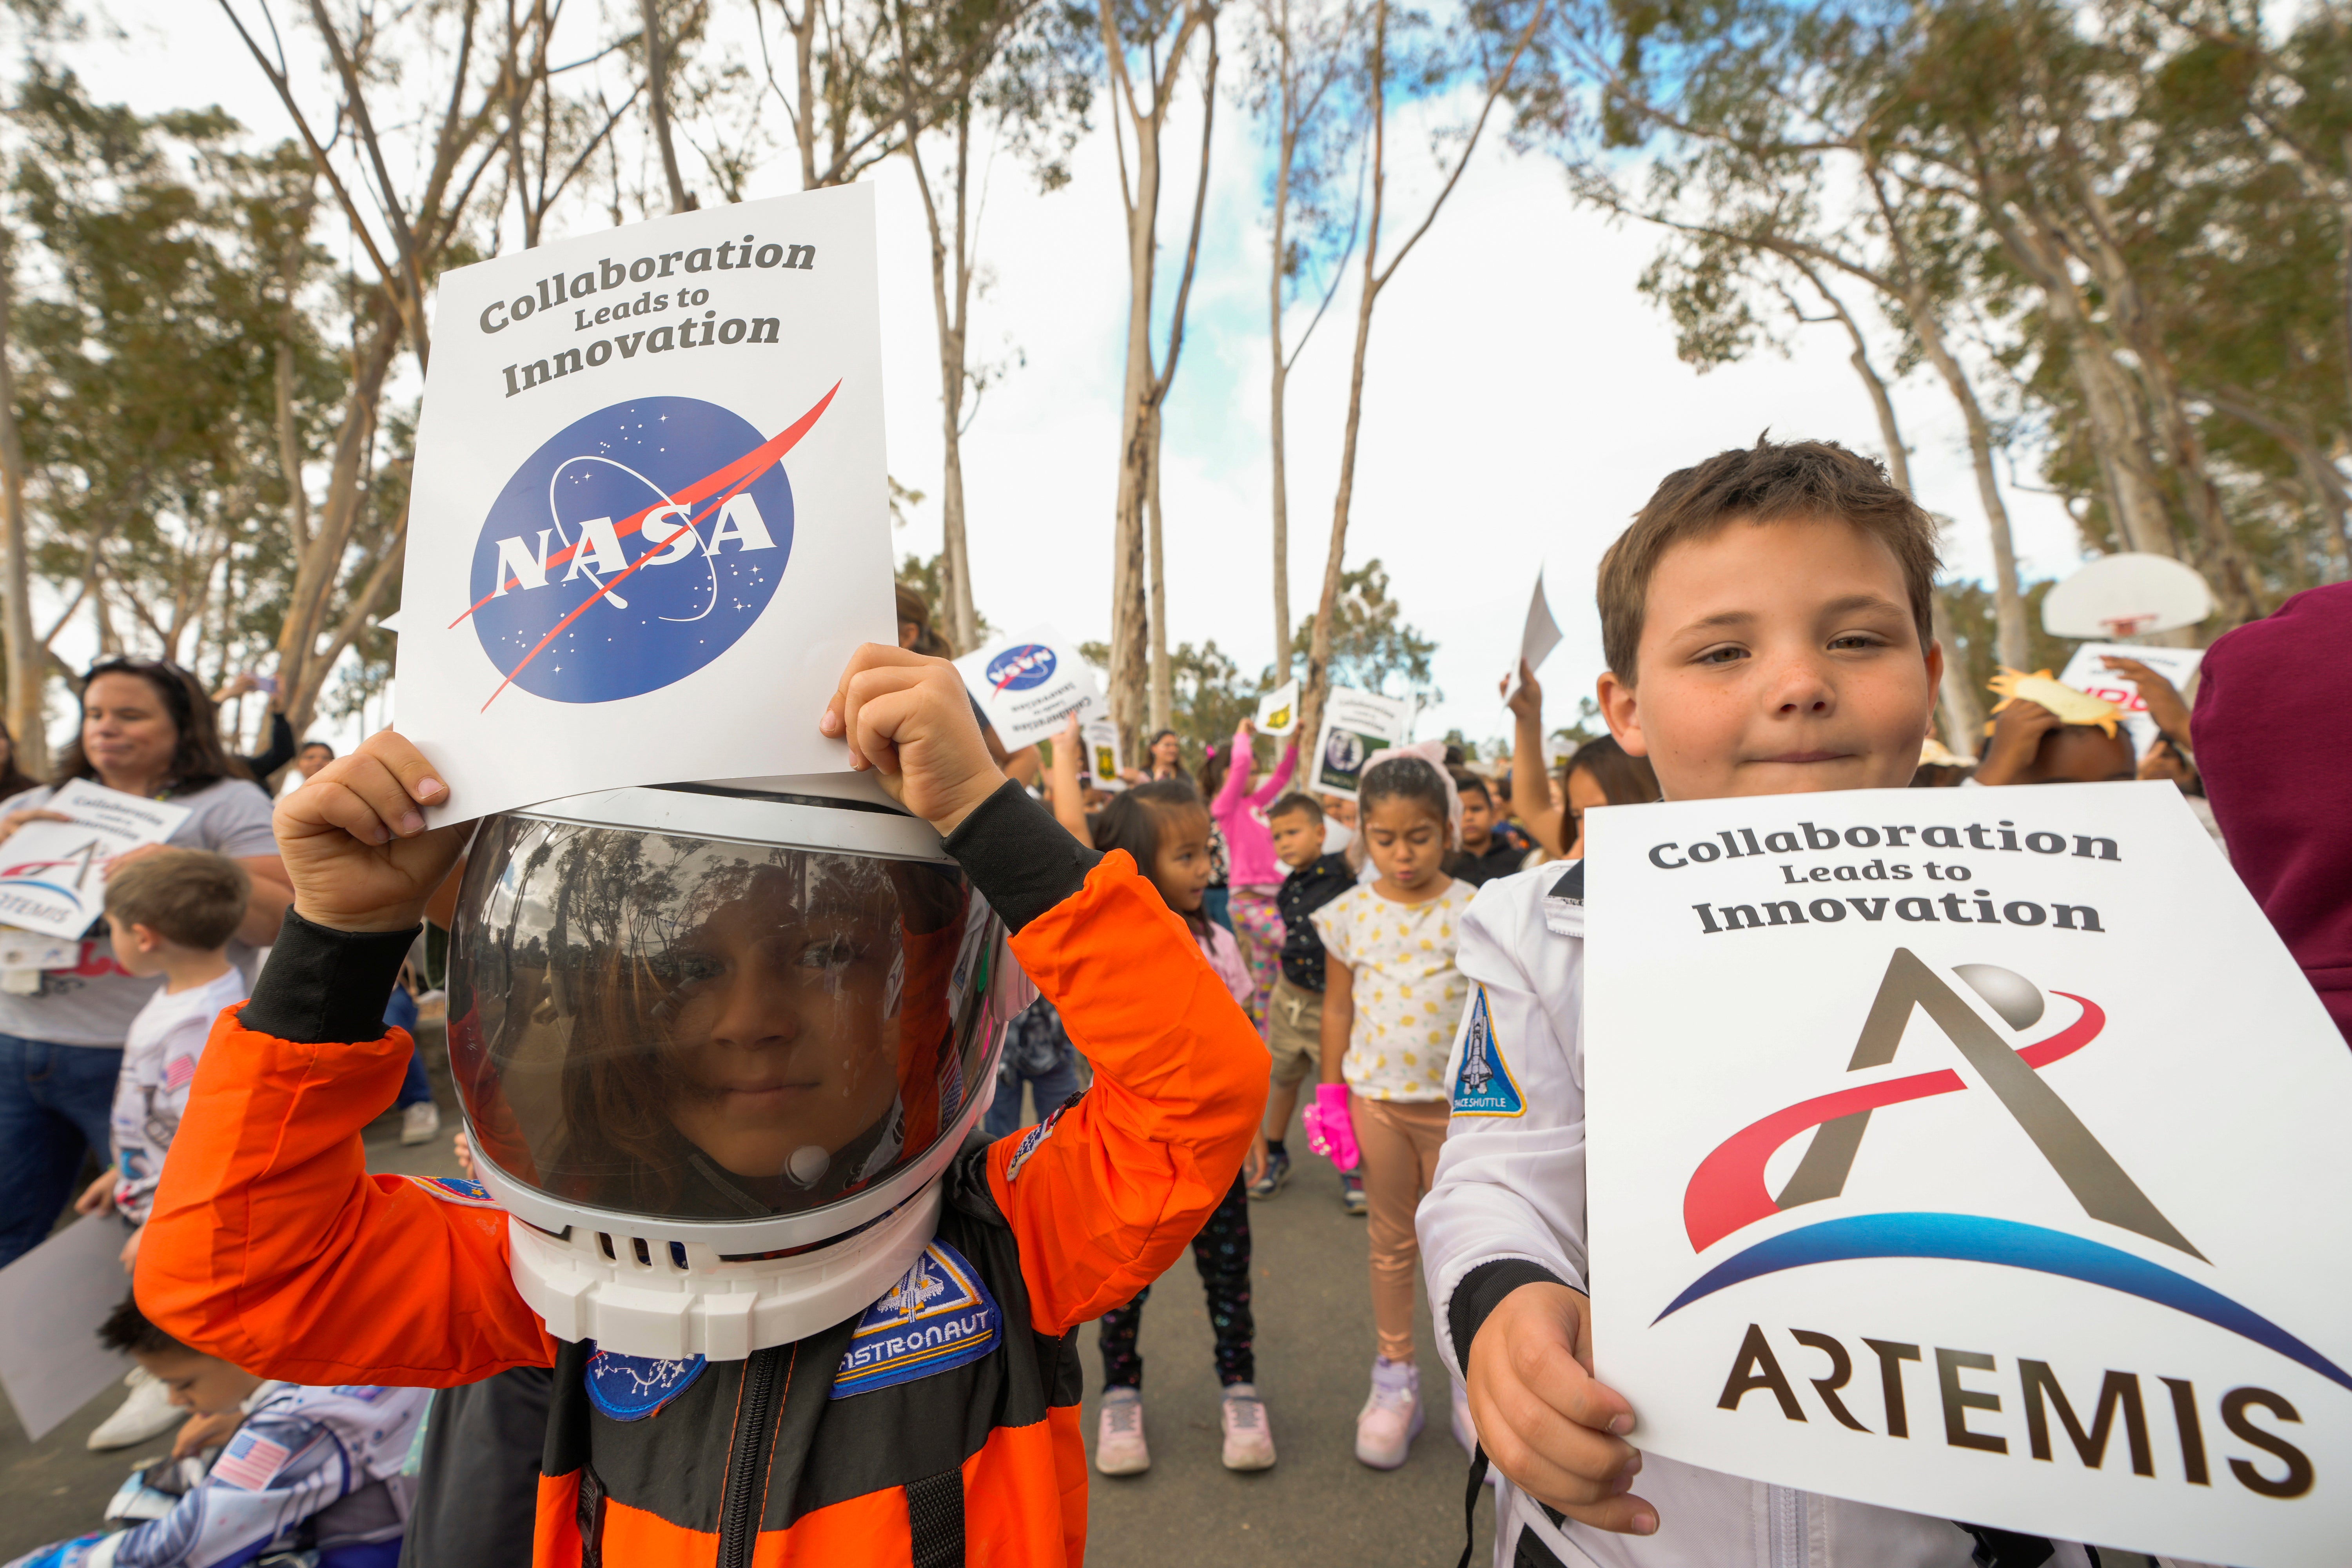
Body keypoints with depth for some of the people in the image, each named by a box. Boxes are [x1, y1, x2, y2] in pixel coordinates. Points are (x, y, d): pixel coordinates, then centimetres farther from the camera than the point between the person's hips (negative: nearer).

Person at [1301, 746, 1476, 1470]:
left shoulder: (1473, 910, -10)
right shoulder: (1351, 913, -5)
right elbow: (1339, 1008, 2)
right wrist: (1332, 1095, 3)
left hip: (1456, 1102, -1)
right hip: (1377, 1098, 2)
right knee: (1392, 1242, 15)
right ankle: (1395, 1379, 32)